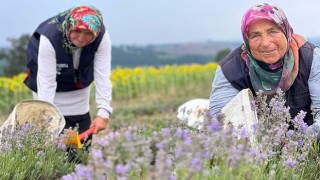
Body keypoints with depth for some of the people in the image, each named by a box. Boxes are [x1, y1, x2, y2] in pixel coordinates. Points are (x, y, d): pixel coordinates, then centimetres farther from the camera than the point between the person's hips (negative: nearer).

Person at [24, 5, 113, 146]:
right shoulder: (49, 37, -38)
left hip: (80, 85, 3)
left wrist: (103, 112, -42)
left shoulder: (102, 38, -30)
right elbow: (46, 80, -37)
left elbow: (103, 76, -32)